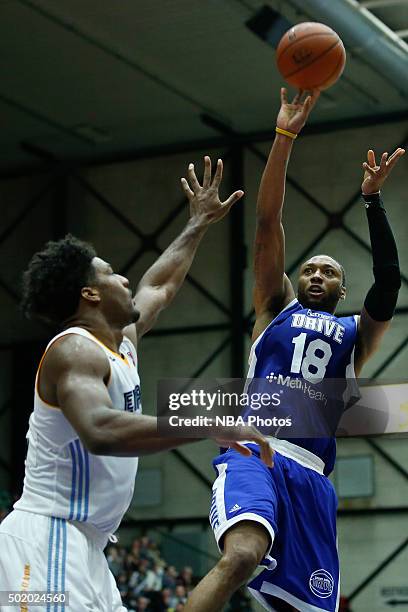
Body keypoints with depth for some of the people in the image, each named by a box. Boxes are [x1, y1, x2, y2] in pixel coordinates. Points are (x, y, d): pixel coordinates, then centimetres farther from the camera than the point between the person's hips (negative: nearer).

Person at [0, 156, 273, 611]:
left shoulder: (121, 341, 16)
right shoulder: (74, 350, -13)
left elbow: (160, 288, 37)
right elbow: (101, 432, -33)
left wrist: (198, 225, 45)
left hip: (82, 547, 11)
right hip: (49, 541, -11)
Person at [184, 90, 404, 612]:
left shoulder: (356, 333, 24)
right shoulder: (276, 306, 21)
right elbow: (267, 225, 12)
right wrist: (285, 135, 4)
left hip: (311, 475, 3)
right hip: (255, 453, -3)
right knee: (242, 557, -32)